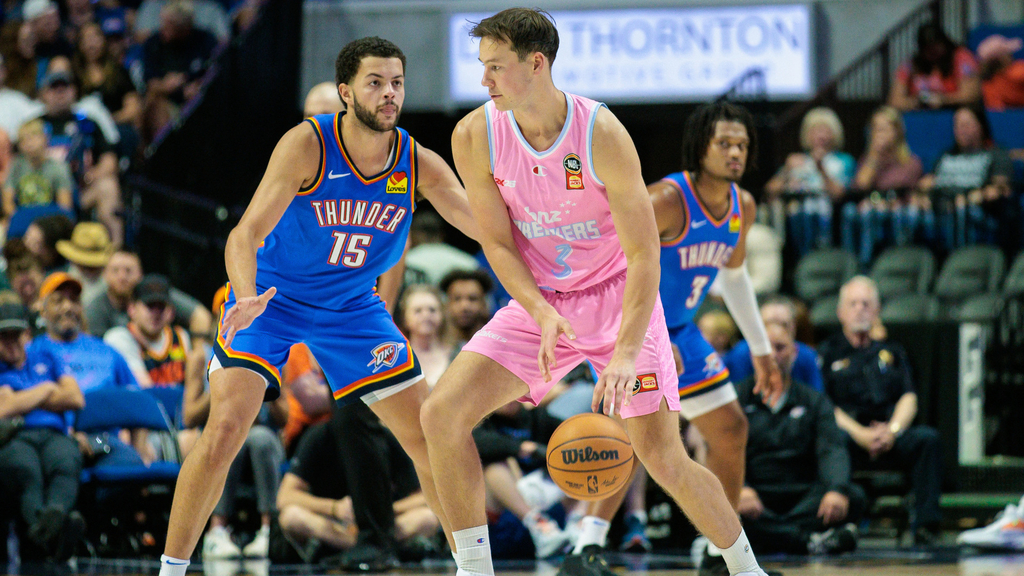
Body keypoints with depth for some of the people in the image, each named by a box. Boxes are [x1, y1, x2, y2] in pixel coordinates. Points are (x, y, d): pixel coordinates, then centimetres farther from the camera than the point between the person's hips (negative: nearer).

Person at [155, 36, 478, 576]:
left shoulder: (419, 165, -13)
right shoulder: (306, 145, -26)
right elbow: (247, 233, -33)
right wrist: (247, 298, -52)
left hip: (352, 306, 4)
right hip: (271, 295, -4)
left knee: (430, 437, 2)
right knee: (224, 431, -20)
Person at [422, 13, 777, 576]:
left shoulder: (602, 133, -23)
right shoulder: (475, 137, -12)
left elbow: (644, 256, -21)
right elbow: (497, 243, -4)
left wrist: (626, 354, -31)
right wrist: (542, 315, -21)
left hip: (618, 297, -4)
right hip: (539, 302, 4)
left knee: (663, 459, -11)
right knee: (441, 413, -15)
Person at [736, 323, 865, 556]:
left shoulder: (815, 401, 19)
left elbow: (832, 449, 1)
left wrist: (837, 490, -24)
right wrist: (740, 489, -26)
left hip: (803, 498, 2)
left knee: (854, 497, -28)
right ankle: (810, 541, -46)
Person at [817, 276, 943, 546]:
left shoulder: (891, 352, 27)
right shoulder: (828, 353, 17)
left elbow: (909, 399, 13)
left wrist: (892, 430, -10)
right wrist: (860, 434, -15)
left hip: (891, 439, 3)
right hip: (850, 435, -3)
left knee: (927, 437, -29)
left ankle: (925, 526, -36)